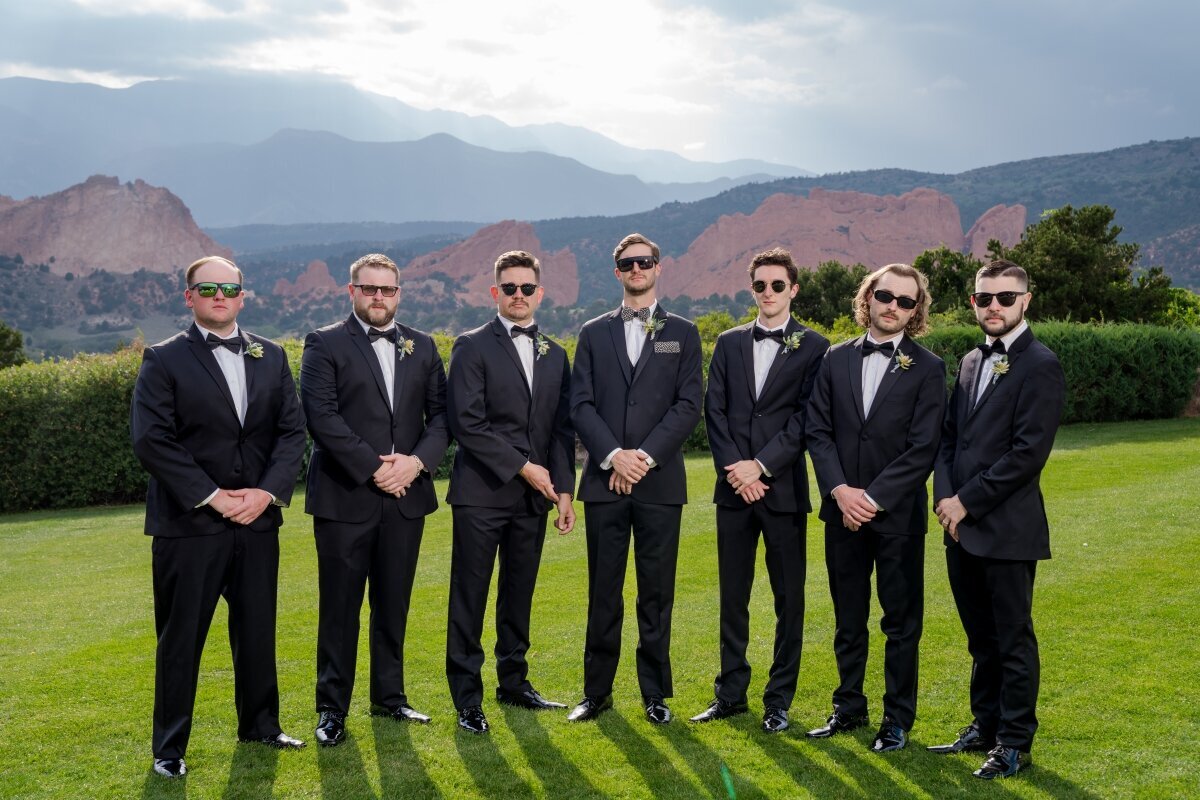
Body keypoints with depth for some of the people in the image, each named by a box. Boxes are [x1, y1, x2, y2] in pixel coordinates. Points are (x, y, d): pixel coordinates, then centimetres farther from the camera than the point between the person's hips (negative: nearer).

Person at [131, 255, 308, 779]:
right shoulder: (164, 360, -2)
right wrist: (211, 497, -15)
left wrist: (266, 491, -8)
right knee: (181, 638, 5)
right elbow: (151, 440, -11)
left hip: (258, 520, 4)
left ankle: (259, 724, 30)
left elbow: (291, 431, 6)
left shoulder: (271, 357, 10)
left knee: (257, 629, 13)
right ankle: (169, 745, 18)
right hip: (188, 524, -4)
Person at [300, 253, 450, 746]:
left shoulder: (422, 347, 12)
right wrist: (374, 468, -15)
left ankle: (389, 696, 26)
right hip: (345, 497, -4)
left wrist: (418, 460, -11)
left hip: (406, 496, 4)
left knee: (394, 605, 13)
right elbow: (322, 417, -12)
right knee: (340, 608, 3)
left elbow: (441, 413, 7)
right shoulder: (325, 345, -2)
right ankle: (332, 709, 14)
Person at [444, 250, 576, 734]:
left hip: (533, 497, 5)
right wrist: (522, 467, -12)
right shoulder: (473, 347, -3)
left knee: (519, 594, 13)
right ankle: (467, 698, 8)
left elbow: (562, 428, 13)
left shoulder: (554, 355, 14)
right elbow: (466, 423, -11)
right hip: (481, 494, -5)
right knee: (470, 598, 0)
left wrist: (564, 490, 5)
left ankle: (513, 681, 27)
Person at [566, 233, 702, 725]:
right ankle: (597, 691, 16)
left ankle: (655, 693, 15)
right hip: (604, 480, 1)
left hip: (660, 481, -1)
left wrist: (645, 455, -11)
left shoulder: (682, 333, 8)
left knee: (656, 592, 4)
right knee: (603, 592, 6)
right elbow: (581, 406, 3)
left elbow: (688, 406, -1)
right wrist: (613, 456, -11)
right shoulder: (594, 333, 11)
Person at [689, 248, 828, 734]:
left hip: (783, 487, -3)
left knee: (788, 598, 3)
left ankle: (779, 701, 14)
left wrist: (761, 465, -14)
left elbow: (807, 417, -7)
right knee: (732, 595, 10)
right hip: (734, 486, 3)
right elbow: (714, 409, 5)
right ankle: (730, 692, 21)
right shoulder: (729, 343, 11)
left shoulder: (814, 346, 0)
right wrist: (733, 467, -8)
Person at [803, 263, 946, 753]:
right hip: (843, 510, 3)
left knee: (901, 623, 7)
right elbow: (818, 430, 2)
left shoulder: (927, 369, -4)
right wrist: (840, 489, -11)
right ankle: (849, 708, 28)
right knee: (848, 621, 14)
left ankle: (898, 719, 20)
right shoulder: (837, 360, 6)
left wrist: (873, 497, -15)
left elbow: (922, 449, -10)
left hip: (898, 514, -3)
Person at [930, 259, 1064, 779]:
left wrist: (968, 501, -14)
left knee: (1013, 640, 4)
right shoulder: (972, 362, 14)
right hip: (962, 528, 7)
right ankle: (985, 727, 30)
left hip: (1006, 528, -7)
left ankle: (1014, 744, 15)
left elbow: (1029, 452, -17)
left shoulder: (1039, 365, -9)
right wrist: (945, 497, -2)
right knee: (981, 639, 17)